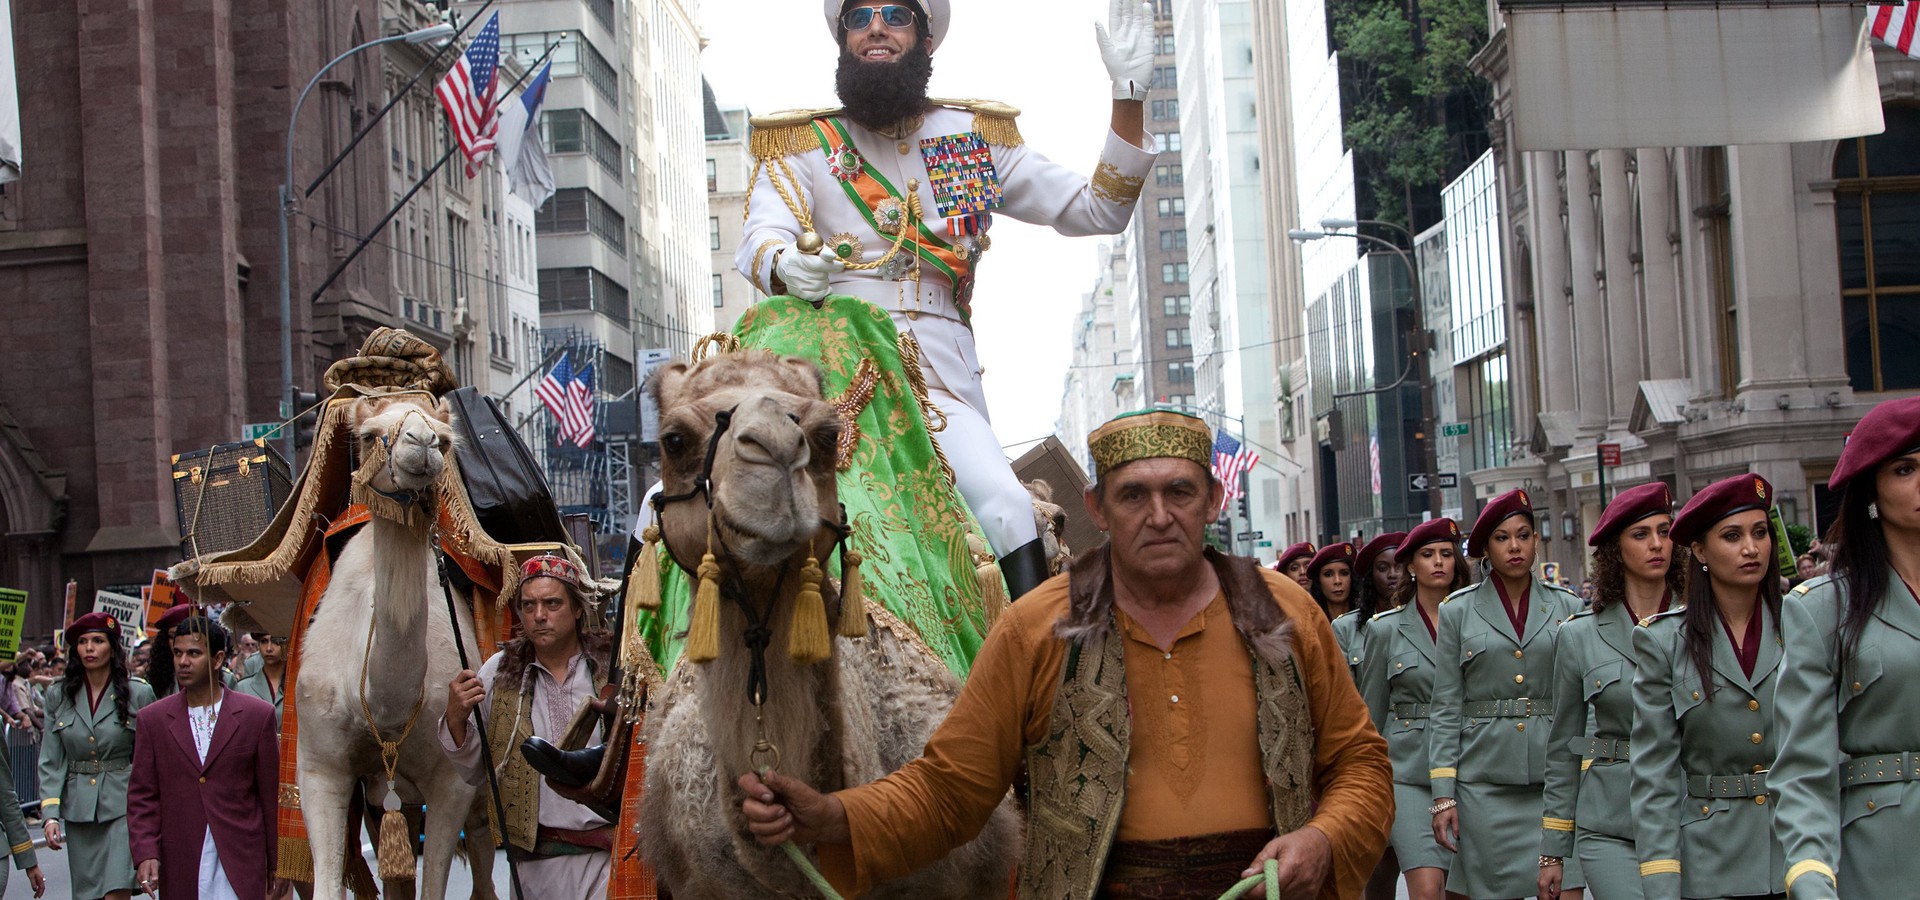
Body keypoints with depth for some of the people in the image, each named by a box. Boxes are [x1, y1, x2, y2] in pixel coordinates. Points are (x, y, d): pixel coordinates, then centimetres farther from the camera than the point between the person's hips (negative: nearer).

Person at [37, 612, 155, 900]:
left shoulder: (138, 694, -2)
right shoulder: (58, 696, 6)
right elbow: (51, 762, 5)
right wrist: (50, 813, -7)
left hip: (122, 805, -4)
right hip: (78, 810, 4)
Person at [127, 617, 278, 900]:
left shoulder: (257, 715, 3)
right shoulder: (153, 719, 8)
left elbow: (272, 794, 6)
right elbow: (141, 797, 7)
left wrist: (276, 864, 6)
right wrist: (145, 853, -7)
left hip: (241, 864, -2)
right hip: (180, 871, 2)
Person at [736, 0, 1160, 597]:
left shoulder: (975, 137, 21)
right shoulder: (800, 144, 15)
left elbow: (1098, 210, 18)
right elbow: (760, 239, -4)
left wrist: (1128, 94, 6)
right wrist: (786, 267, -29)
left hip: (940, 373, 1)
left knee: (1008, 511, -23)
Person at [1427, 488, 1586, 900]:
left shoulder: (1567, 608, 8)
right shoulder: (1458, 611, 4)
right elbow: (1445, 709, 3)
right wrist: (1443, 796, -3)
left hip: (1554, 778, 1)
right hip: (1484, 784, -1)